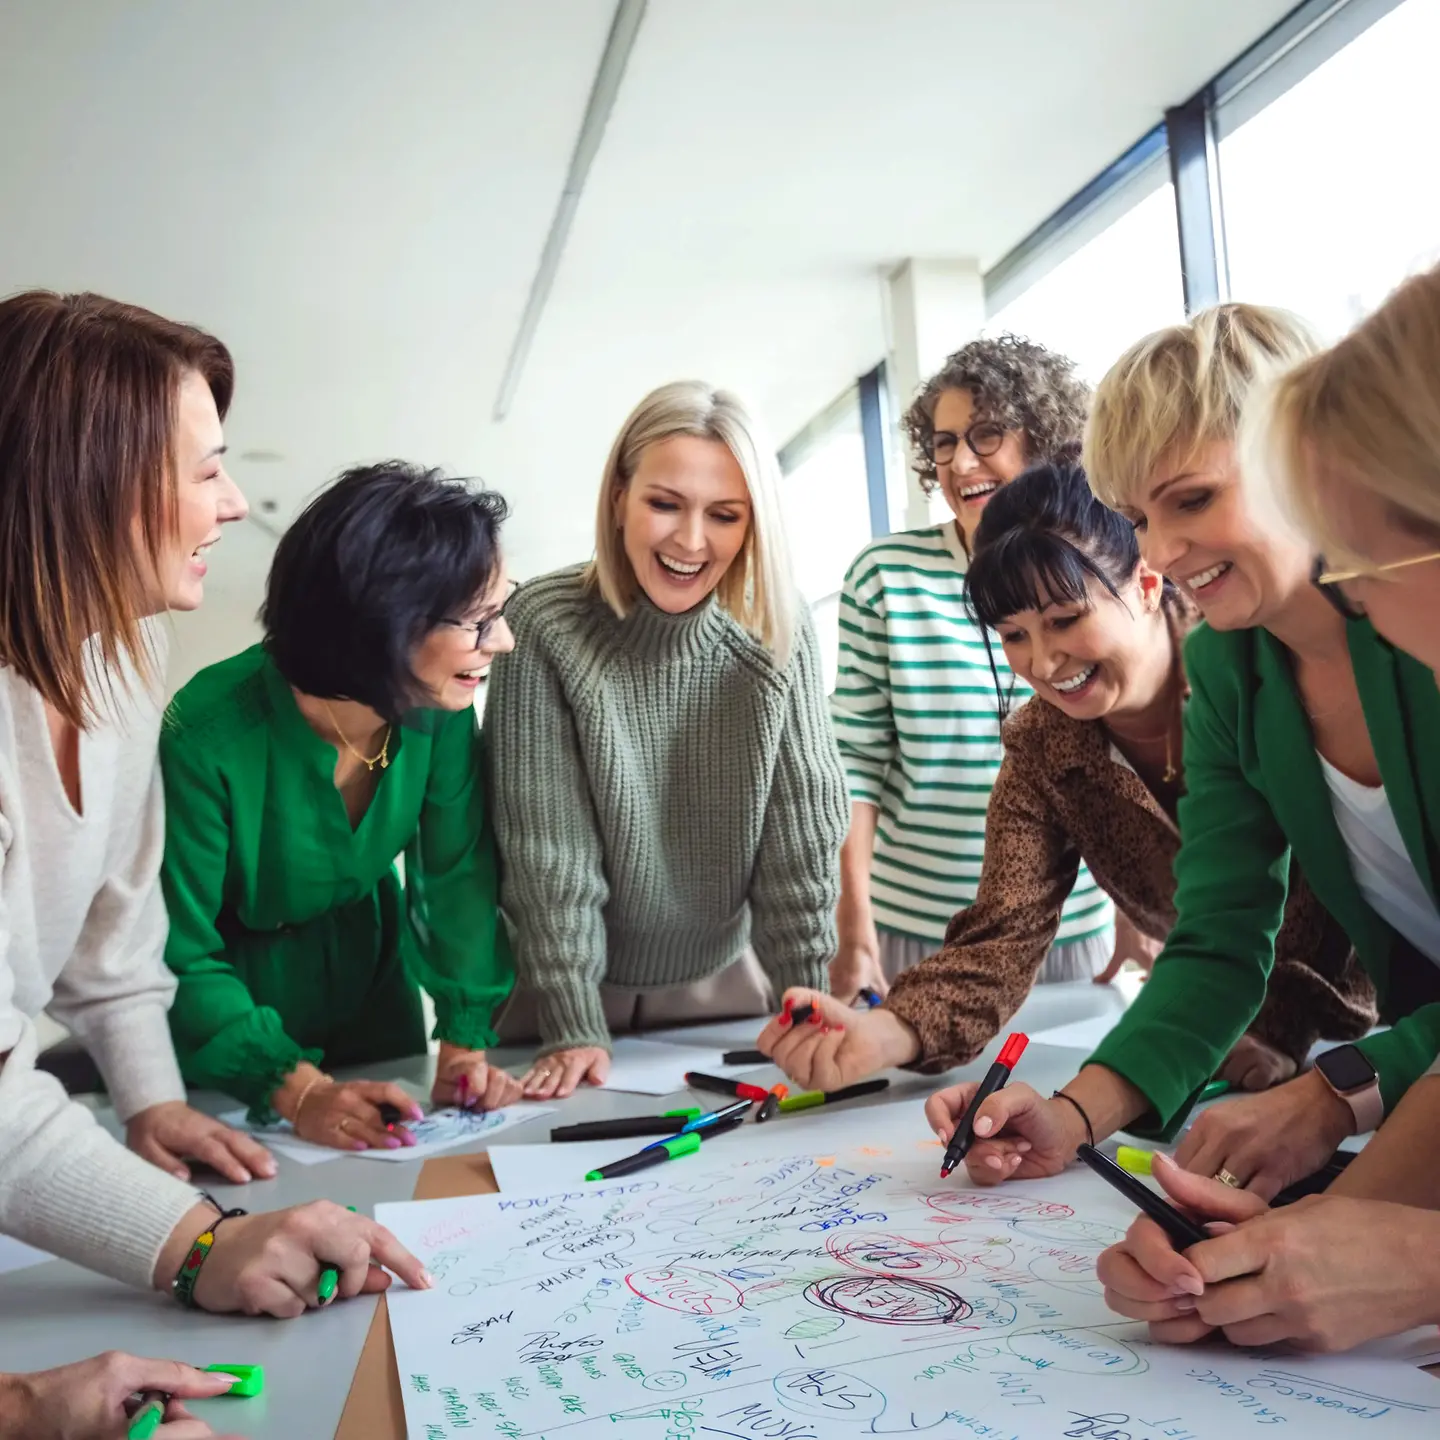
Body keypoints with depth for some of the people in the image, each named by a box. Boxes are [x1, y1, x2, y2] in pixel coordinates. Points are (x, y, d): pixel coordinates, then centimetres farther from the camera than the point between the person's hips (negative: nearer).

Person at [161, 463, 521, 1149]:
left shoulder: (439, 705, -21)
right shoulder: (208, 737, -33)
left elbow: (458, 873, -11)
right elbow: (181, 958, -26)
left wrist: (467, 1037, -19)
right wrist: (299, 1090, -34)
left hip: (372, 977, 4)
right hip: (238, 994, -4)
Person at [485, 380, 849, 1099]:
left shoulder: (779, 634, -12)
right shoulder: (546, 627, -18)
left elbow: (803, 830, -9)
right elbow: (545, 845, -18)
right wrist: (573, 1026, -18)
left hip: (725, 981, 2)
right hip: (576, 986, -2)